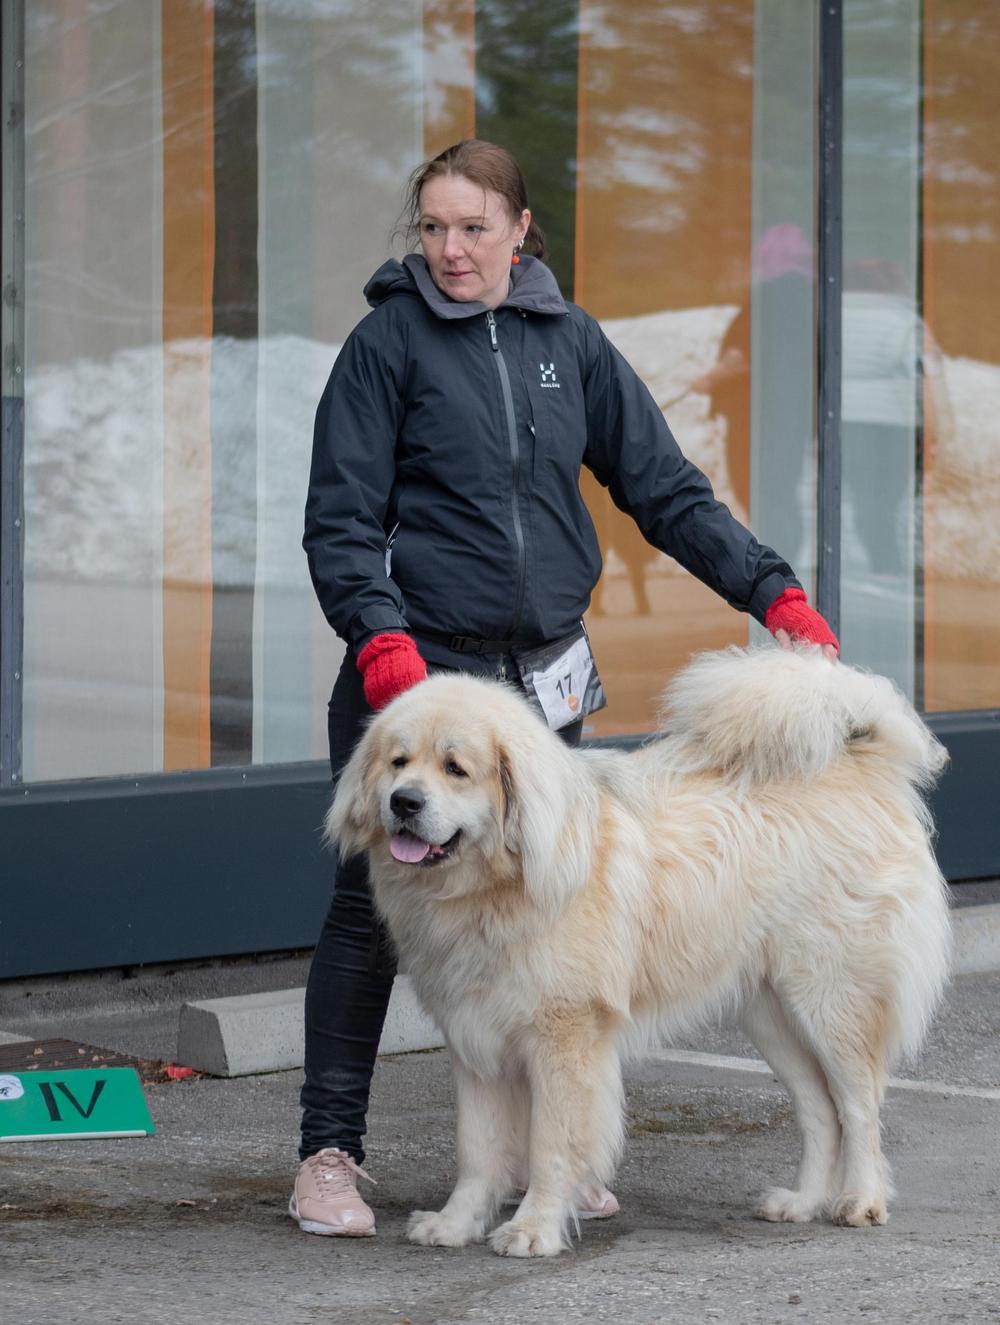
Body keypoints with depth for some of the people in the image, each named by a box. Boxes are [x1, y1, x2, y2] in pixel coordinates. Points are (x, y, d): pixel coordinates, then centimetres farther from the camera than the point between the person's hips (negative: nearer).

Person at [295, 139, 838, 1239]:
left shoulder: (569, 342, 9)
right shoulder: (390, 340, -2)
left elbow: (664, 488, 10)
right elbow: (340, 519, -5)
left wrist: (771, 590, 0)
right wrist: (381, 639, -20)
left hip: (541, 673, 4)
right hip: (413, 664, -4)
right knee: (373, 906, -2)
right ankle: (330, 1153, 6)